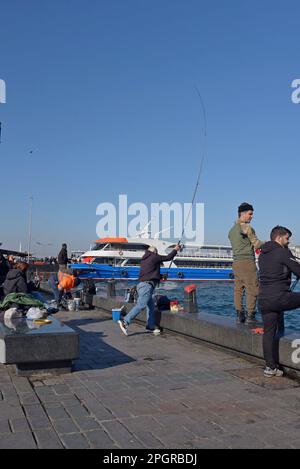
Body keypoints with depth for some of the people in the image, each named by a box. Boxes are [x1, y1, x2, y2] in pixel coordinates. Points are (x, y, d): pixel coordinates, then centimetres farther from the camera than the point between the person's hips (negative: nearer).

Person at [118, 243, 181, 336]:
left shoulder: (144, 259, 21)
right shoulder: (155, 257, 2)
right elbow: (168, 257, 9)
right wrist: (175, 249, 24)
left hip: (141, 284, 9)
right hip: (147, 285, -9)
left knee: (150, 305, 13)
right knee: (141, 305, -16)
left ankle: (151, 326, 13)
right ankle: (125, 322, -25)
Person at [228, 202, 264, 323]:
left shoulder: (232, 230, 17)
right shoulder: (246, 227, -9)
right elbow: (256, 244, -7)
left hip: (236, 262, 8)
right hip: (247, 261, -8)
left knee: (238, 289, 7)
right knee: (252, 289, -4)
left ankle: (239, 315, 8)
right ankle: (250, 315, -4)